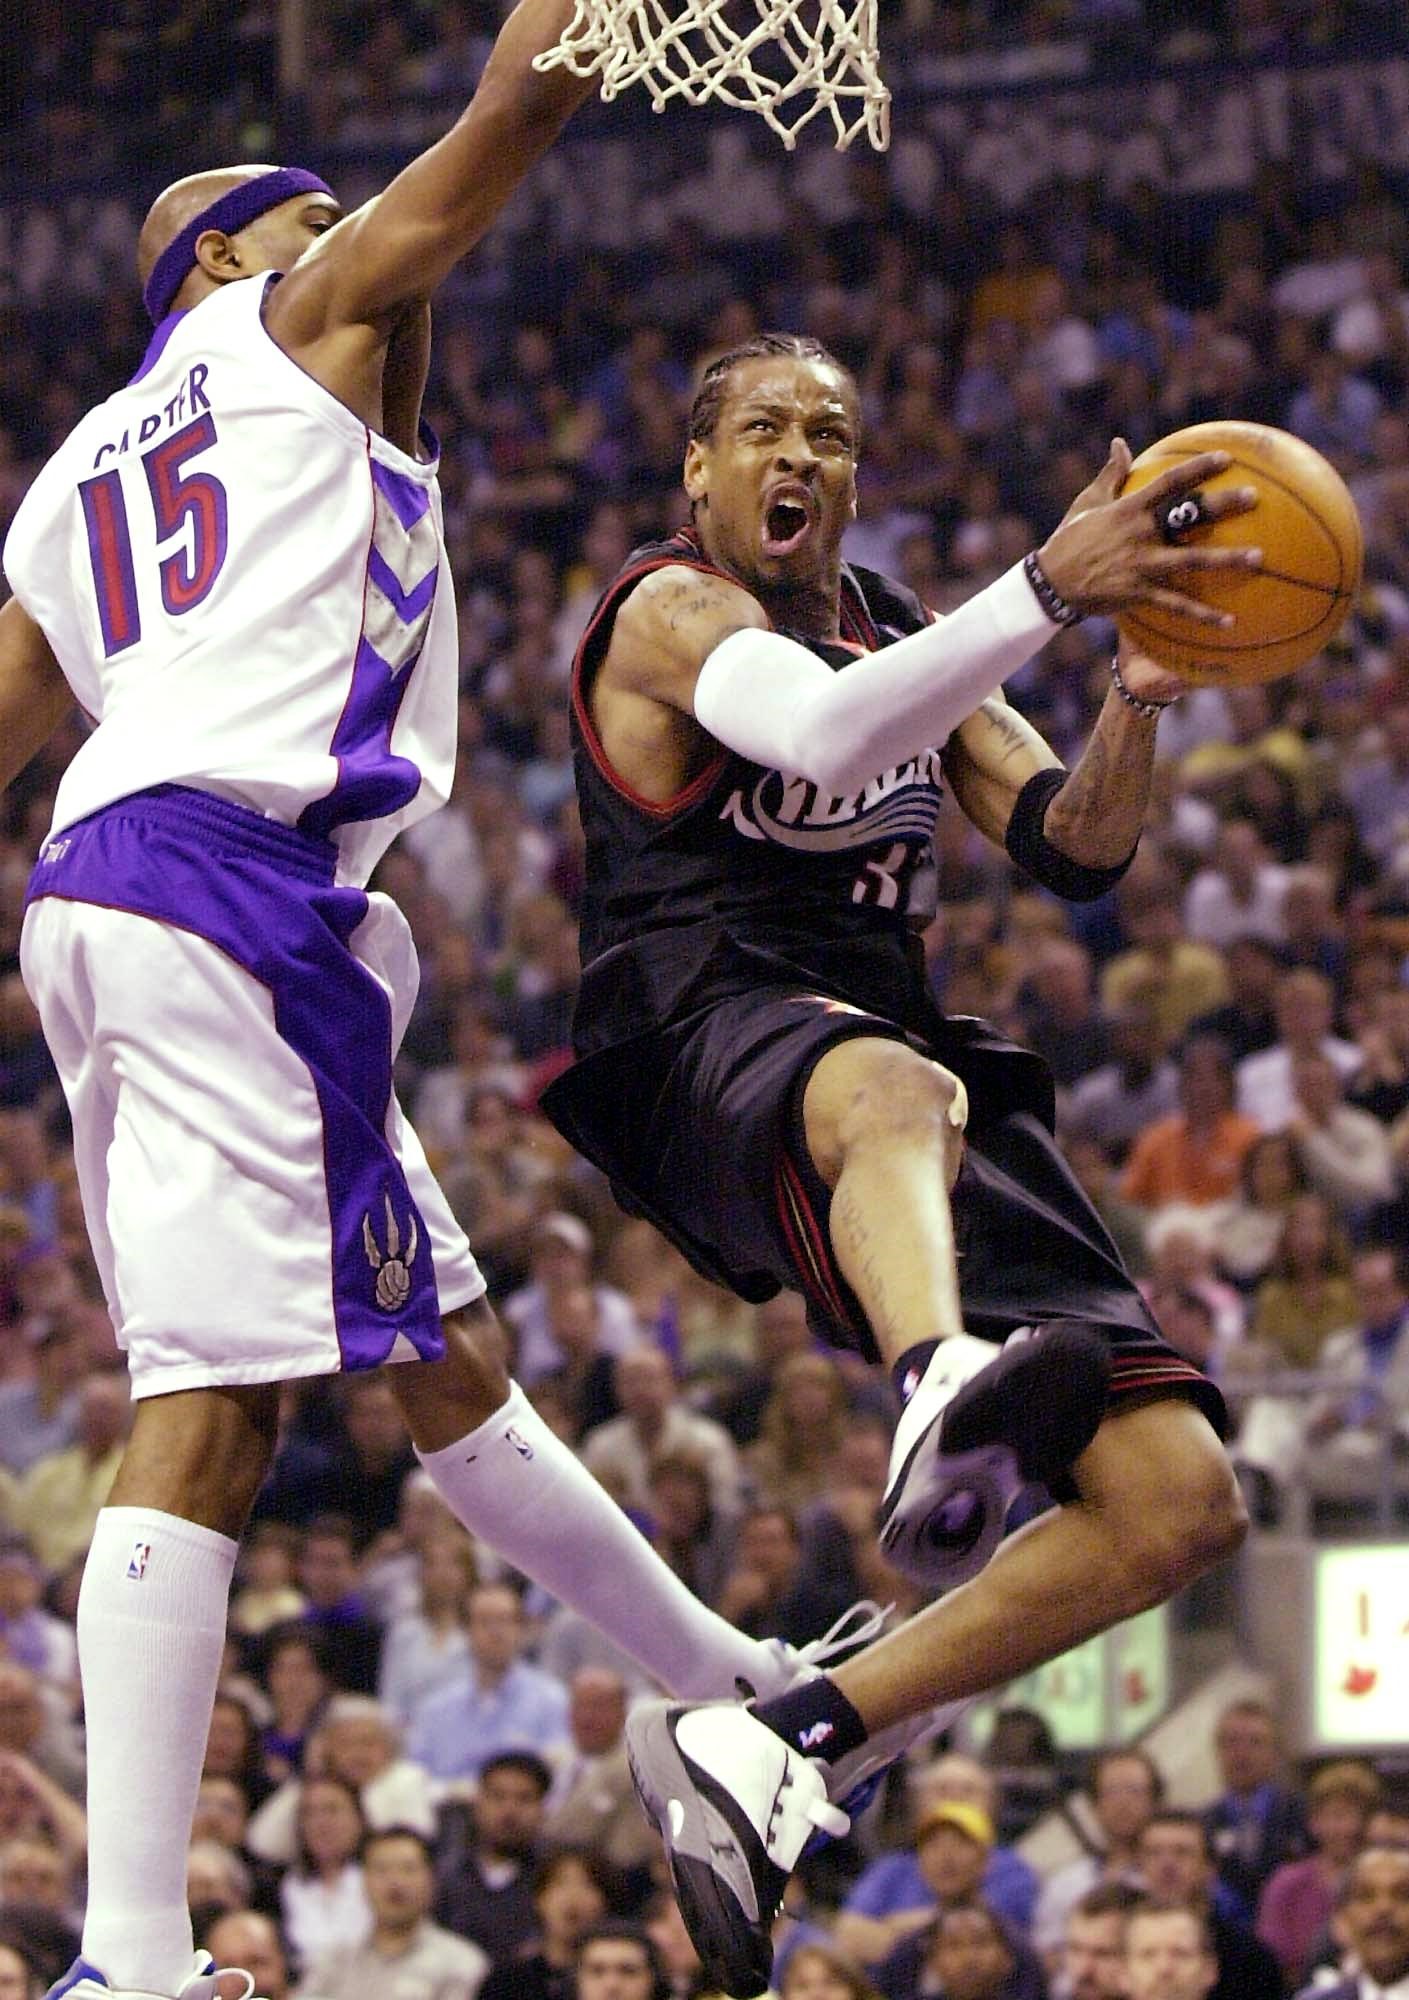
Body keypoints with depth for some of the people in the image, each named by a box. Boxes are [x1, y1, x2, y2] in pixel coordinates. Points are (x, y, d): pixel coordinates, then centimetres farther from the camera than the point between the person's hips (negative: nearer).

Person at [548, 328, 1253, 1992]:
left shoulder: (903, 634, 26)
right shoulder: (672, 608, 3)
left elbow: (1074, 846, 16)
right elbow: (825, 733, -20)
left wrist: (1132, 711, -5)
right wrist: (1050, 590, -31)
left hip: (899, 1059, 7)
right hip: (710, 1043, -7)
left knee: (1180, 1500, -7)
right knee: (888, 1089, -47)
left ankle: (769, 1748, -5)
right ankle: (942, 1395, -80)